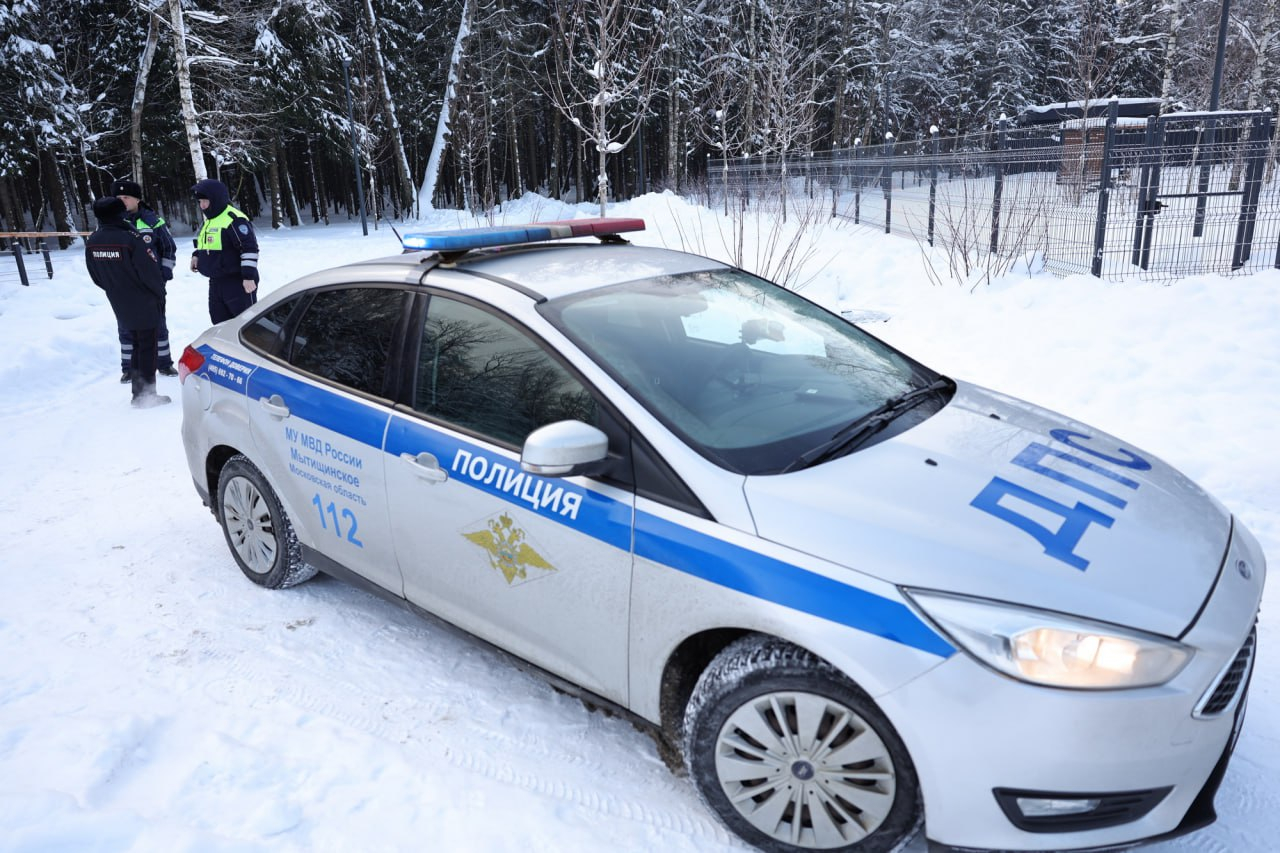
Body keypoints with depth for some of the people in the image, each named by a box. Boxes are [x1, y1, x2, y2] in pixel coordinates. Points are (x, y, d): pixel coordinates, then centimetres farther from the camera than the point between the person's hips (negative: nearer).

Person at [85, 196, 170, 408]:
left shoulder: (92, 242, -1)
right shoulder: (132, 239, -22)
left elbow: (96, 277, 8)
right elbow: (151, 271, -19)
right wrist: (160, 294, -3)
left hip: (121, 306, 6)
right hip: (144, 304, -6)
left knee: (136, 346, 19)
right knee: (147, 348, 4)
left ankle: (138, 393, 23)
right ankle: (147, 394, 7)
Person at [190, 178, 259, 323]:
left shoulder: (234, 219, -17)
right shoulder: (208, 220, 14)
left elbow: (249, 249, -21)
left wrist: (249, 276, -24)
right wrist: (196, 256, 10)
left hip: (238, 283, -10)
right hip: (216, 283, 10)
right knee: (220, 321, 15)